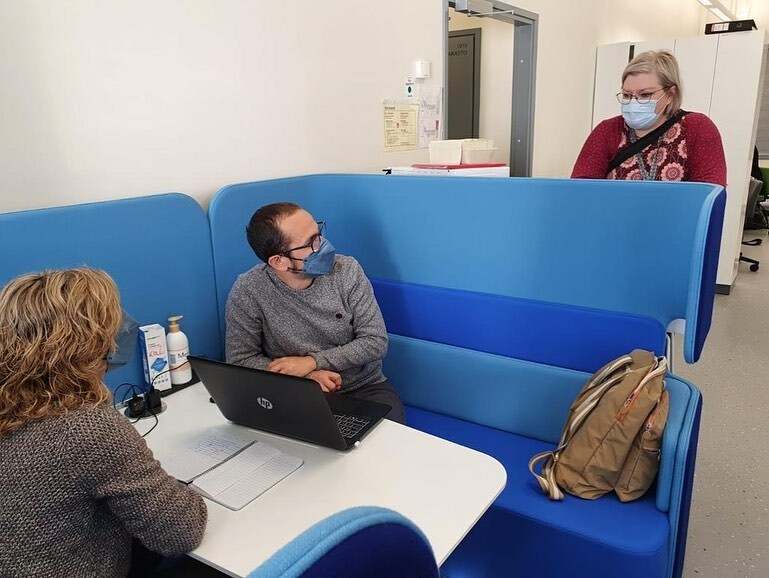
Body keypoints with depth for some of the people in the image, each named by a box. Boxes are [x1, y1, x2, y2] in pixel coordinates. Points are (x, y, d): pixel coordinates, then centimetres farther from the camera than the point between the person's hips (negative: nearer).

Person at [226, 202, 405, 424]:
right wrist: (305, 377, -19)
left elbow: (376, 342, -7)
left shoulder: (347, 270, -8)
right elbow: (241, 359, -6)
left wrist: (312, 362, -17)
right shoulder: (247, 292, -12)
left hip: (365, 388, 1)